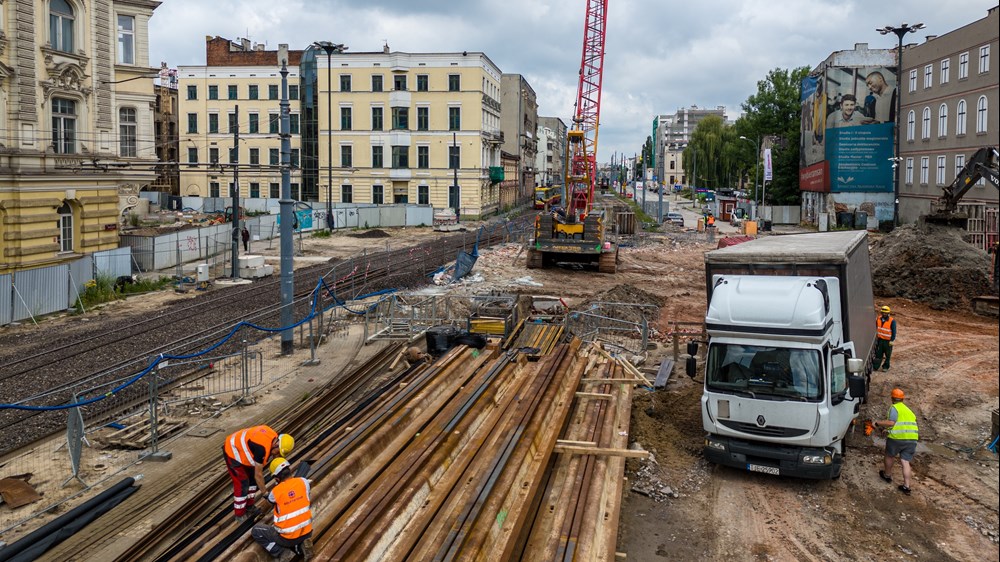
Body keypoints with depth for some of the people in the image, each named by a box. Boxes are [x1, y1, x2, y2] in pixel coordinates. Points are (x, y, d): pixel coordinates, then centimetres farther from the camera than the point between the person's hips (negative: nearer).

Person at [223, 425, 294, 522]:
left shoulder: (274, 436, -13)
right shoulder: (262, 448, -38)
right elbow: (258, 474, -25)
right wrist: (264, 492, -13)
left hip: (241, 449, 9)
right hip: (232, 452, -9)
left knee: (252, 478, 16)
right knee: (242, 485, -3)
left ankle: (249, 506, 32)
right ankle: (240, 514, 12)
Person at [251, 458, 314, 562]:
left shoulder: (276, 492, -16)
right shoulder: (303, 482, -11)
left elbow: (270, 500, 9)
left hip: (287, 537, -4)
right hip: (307, 532, 4)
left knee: (256, 531, 19)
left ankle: (283, 553, 1)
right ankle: (301, 547, 7)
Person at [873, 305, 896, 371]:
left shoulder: (892, 321, -13)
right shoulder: (878, 319, 1)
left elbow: (894, 331, -9)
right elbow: (876, 328, 14)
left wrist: (892, 340, -11)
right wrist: (876, 337, 14)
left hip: (888, 341, -3)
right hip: (880, 340, 4)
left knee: (887, 355, 9)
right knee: (878, 354, 6)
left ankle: (886, 367, 22)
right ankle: (875, 367, 11)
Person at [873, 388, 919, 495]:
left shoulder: (894, 407, -3)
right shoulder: (908, 409, 22)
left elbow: (891, 422, -16)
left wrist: (878, 423, -5)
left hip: (897, 438, -5)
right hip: (912, 439, 6)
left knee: (890, 456, 19)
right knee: (905, 461, 8)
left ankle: (887, 475, 37)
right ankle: (906, 486, 3)